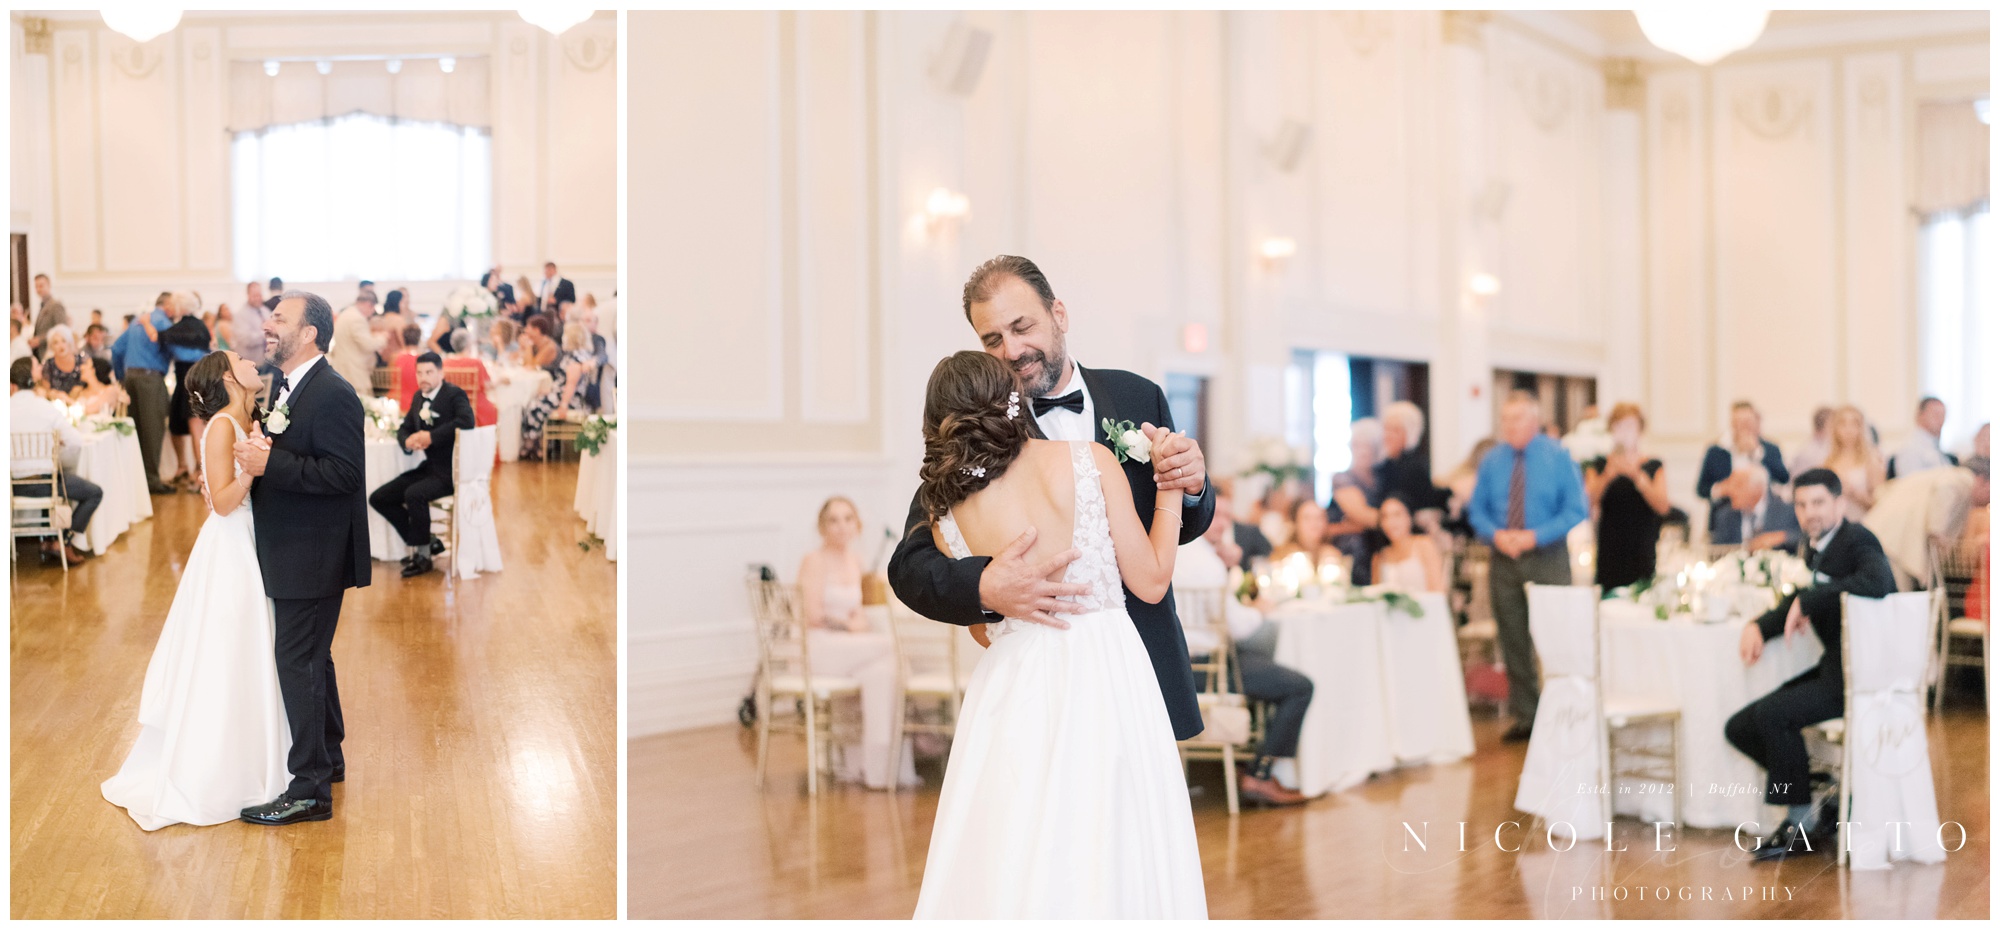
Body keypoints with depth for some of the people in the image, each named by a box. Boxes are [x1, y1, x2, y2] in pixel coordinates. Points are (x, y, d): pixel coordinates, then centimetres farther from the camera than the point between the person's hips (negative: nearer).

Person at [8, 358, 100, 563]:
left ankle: (50, 540, 32)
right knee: (95, 493, 13)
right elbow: (76, 441, -11)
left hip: (14, 485, 5)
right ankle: (64, 542, 6)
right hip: (43, 482, -5)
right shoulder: (46, 408, -10)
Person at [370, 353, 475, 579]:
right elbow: (404, 429, 19)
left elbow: (466, 421, -27)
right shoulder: (419, 397, 14)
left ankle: (422, 554, -14)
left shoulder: (455, 394, -9)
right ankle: (427, 542, 10)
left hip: (451, 470, -9)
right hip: (429, 467, 9)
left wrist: (431, 437, -25)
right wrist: (408, 441, -6)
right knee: (378, 498, 2)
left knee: (414, 494, -33)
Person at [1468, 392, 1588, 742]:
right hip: (1504, 558, 3)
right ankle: (1524, 716, 16)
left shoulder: (1558, 457, -3)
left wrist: (1535, 536, -16)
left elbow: (1576, 510, -5)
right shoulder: (1492, 460, 5)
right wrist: (1496, 534, -11)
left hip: (1548, 558, -3)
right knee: (1513, 642, 6)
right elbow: (1477, 510, 10)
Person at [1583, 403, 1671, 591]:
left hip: (1644, 552, 0)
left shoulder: (1654, 466, 10)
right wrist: (1607, 475, -20)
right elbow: (1587, 503, -5)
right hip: (1610, 552, 0)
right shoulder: (1599, 466, 9)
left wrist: (1637, 476, -17)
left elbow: (1663, 507, -4)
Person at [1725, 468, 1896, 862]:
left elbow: (1877, 583, -35)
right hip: (1833, 667, 10)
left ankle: (1801, 819, -10)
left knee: (1772, 713, -27)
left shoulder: (1857, 541, -13)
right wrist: (1758, 626, 3)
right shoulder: (1817, 549, 13)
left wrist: (1807, 600, -28)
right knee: (1739, 729, 3)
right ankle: (1827, 793, 10)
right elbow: (1796, 603, 24)